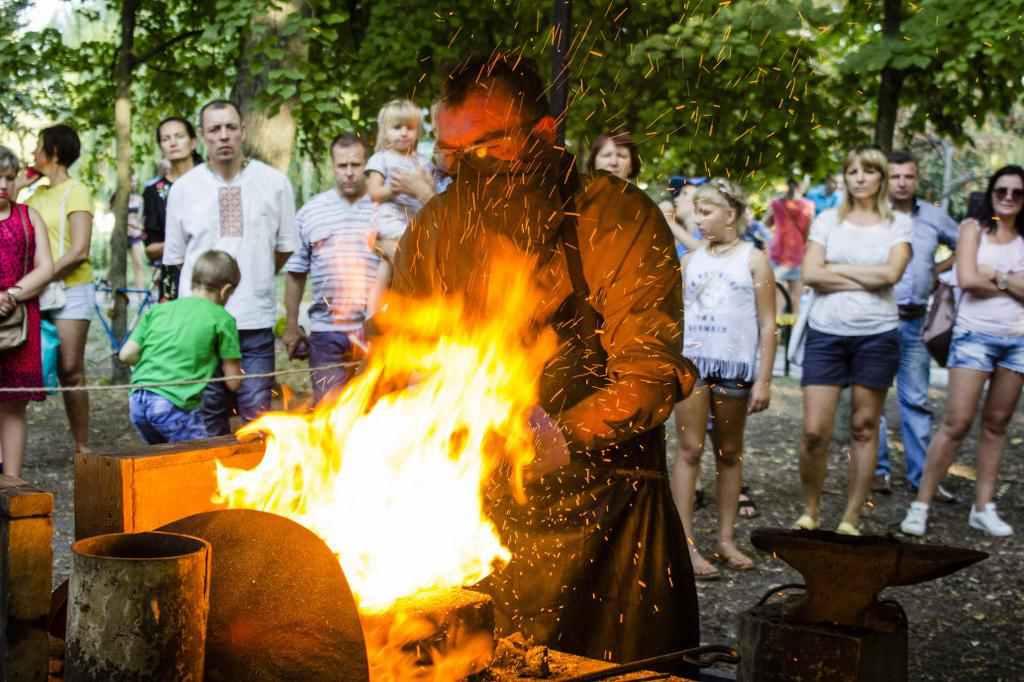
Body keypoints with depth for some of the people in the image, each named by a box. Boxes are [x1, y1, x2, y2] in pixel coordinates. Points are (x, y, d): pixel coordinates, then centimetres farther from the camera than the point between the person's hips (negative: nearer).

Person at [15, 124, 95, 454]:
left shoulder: (75, 192, -2)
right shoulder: (38, 194, 18)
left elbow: (79, 251, -11)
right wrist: (14, 191, 8)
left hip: (70, 289, -6)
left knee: (70, 370, -5)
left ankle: (82, 447, 1)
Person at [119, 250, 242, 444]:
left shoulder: (159, 309, 17)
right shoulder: (222, 319, 3)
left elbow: (126, 355, 13)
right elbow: (233, 382, 5)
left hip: (138, 401, 6)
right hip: (173, 405, -6)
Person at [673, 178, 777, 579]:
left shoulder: (753, 260, 2)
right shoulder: (690, 261, 10)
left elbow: (767, 325, -1)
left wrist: (763, 380, -6)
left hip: (735, 366, -1)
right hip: (691, 361, 1)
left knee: (729, 453, 9)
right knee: (690, 450, -4)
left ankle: (726, 539, 17)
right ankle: (685, 543, -5)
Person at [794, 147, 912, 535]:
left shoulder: (899, 224, 4)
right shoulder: (828, 220, 6)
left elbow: (891, 273, -11)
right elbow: (810, 274, -6)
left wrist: (837, 269, -6)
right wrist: (866, 280, -9)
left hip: (877, 334, 0)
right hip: (826, 332, 0)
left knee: (864, 429, 6)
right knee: (815, 431, -5)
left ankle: (851, 521, 14)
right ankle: (810, 512, 14)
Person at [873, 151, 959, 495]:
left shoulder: (934, 217, 7)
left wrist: (939, 270, 11)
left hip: (914, 321, 3)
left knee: (916, 400, 7)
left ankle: (922, 475, 12)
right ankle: (878, 469, 12)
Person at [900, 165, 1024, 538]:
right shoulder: (974, 228, 4)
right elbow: (967, 279, -9)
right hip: (975, 335, -3)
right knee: (957, 423, -9)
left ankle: (983, 507, 13)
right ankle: (921, 504, -4)